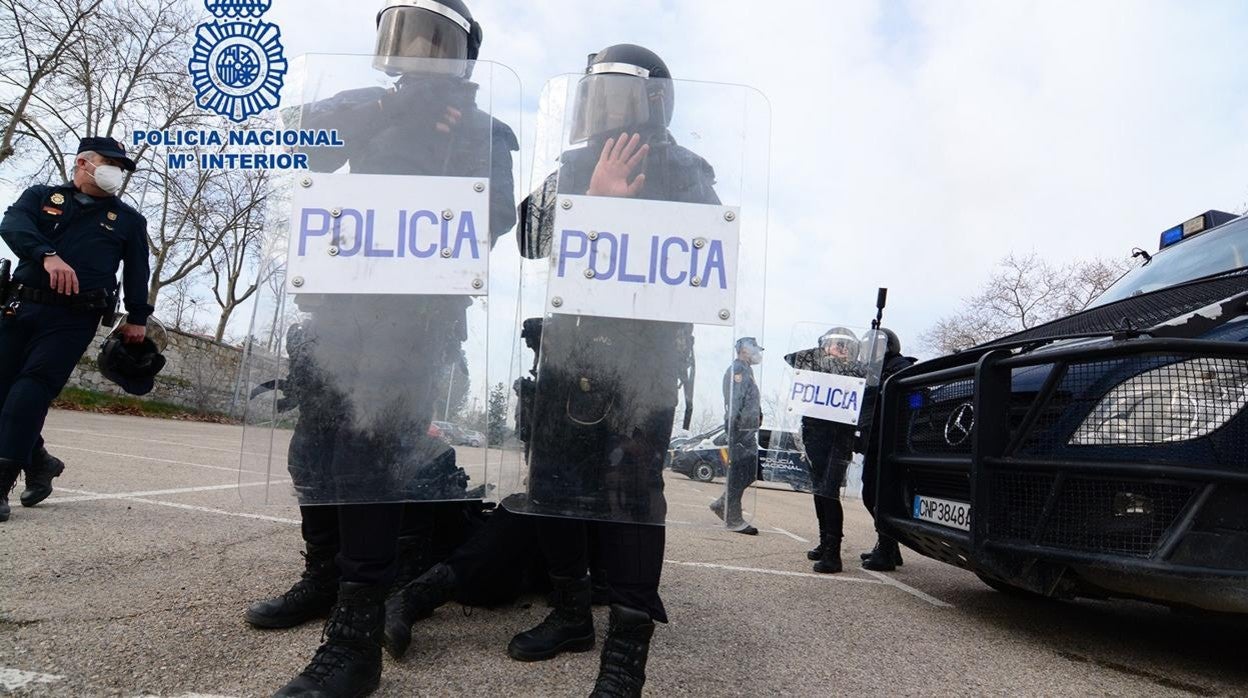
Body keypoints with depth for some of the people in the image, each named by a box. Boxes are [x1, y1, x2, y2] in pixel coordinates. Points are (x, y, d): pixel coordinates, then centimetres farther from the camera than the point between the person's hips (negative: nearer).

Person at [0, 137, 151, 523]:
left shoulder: (128, 219, 16)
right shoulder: (41, 196, 14)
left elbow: (137, 271, 15)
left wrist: (137, 317, 7)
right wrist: (48, 255, -26)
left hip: (73, 319, -2)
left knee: (31, 387, -15)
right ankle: (38, 462, 22)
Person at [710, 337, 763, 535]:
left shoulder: (746, 371, 22)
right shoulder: (737, 370, -11)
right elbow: (733, 403, -19)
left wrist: (756, 422, 24)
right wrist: (734, 432, -24)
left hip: (748, 430, 10)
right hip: (740, 429, -10)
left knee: (752, 472, 11)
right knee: (739, 473, -6)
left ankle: (722, 504, 19)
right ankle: (733, 519, 1)